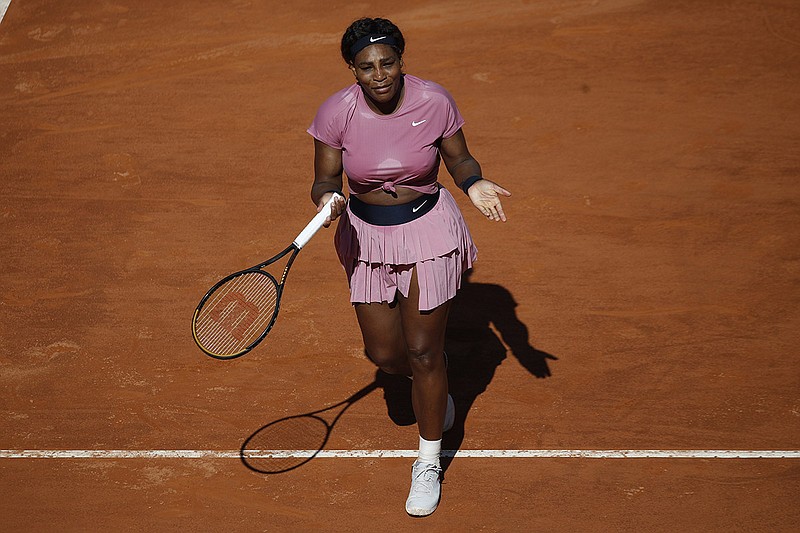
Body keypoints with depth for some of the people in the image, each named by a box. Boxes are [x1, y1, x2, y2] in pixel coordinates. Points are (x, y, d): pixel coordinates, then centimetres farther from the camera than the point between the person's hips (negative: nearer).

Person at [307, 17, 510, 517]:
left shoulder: (434, 101, -16)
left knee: (422, 351, 1)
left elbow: (459, 159, -1)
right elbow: (325, 181, -6)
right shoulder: (336, 113, -14)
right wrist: (328, 199, -29)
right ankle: (435, 383, 47)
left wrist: (475, 184, -23)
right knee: (384, 353, 9)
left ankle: (429, 462, 21)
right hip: (367, 236, 3)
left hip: (428, 230, -2)